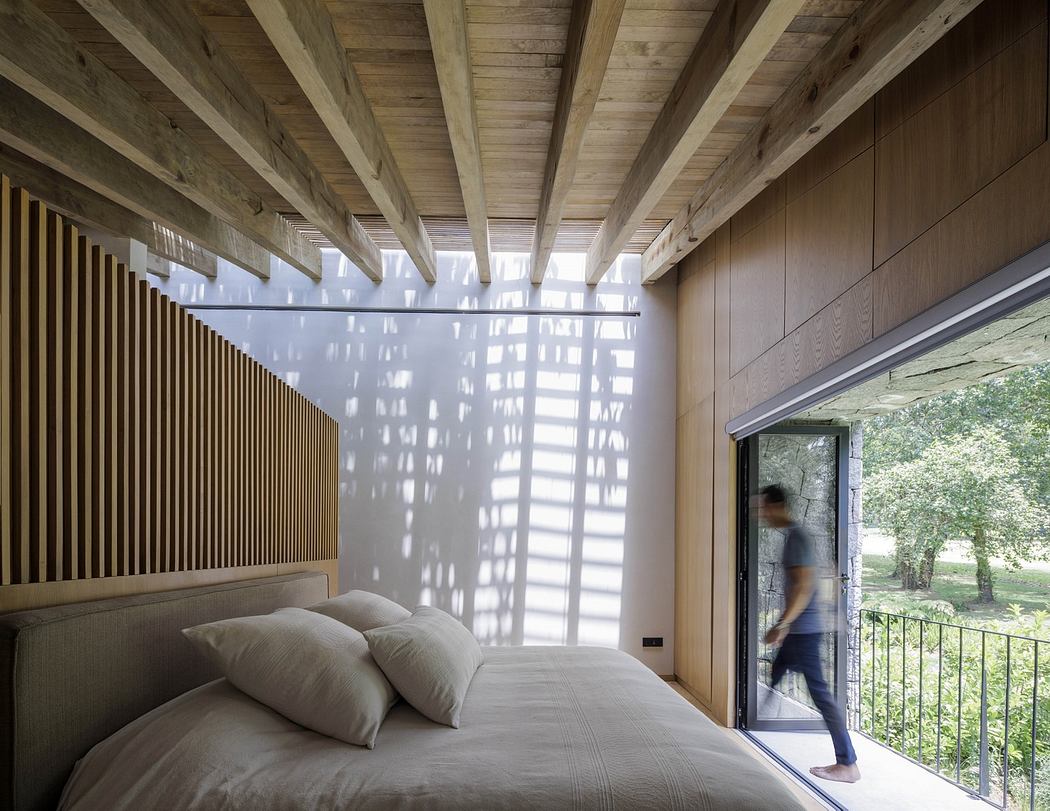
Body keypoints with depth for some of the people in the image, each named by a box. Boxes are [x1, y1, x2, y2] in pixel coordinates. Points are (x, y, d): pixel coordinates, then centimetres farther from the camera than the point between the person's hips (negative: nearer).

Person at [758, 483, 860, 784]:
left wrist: (782, 624, -24)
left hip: (803, 630, -10)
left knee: (819, 692, -4)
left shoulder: (795, 537, -17)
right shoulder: (793, 535, 13)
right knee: (774, 683, 16)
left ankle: (848, 764, 4)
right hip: (798, 629, 10)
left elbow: (803, 586, -24)